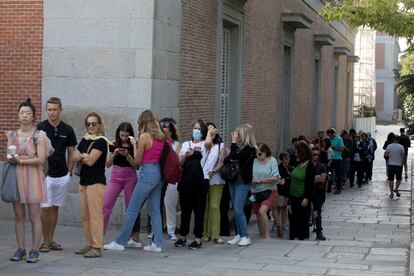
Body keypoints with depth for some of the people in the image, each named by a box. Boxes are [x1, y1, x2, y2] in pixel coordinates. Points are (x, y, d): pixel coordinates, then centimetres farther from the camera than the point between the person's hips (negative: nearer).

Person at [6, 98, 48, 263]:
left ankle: (34, 251, 3)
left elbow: (41, 159, -9)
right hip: (16, 177, 4)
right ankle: (20, 249, 13)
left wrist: (20, 160, -13)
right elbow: (9, 158, 5)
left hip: (33, 177, -4)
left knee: (34, 217, -3)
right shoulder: (12, 135, 11)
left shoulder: (39, 135, -2)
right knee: (19, 216, 6)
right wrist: (28, 158, -14)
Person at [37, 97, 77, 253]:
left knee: (55, 208, 9)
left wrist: (69, 171, 4)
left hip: (62, 176, 3)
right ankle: (45, 241, 6)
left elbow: (72, 152, 11)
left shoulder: (67, 130, 3)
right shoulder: (40, 128, -5)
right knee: (46, 208, -4)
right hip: (45, 175, -3)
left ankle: (51, 240, 17)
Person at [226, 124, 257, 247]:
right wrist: (233, 143, 2)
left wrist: (234, 142, -14)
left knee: (238, 209, -10)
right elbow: (229, 159, 6)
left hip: (242, 182, -8)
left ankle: (245, 236, -3)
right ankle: (239, 235, 17)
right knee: (235, 209, 10)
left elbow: (235, 157, -23)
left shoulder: (250, 149, -13)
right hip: (233, 181, 8)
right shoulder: (239, 146, 8)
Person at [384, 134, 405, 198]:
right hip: (399, 165, -1)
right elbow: (403, 156, -9)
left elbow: (385, 155, -3)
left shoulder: (389, 146, -4)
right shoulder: (401, 147, -8)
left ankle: (391, 193, 8)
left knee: (391, 179, 7)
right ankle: (396, 188, -4)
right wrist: (402, 162, 8)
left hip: (391, 165, 1)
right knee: (399, 178, 17)